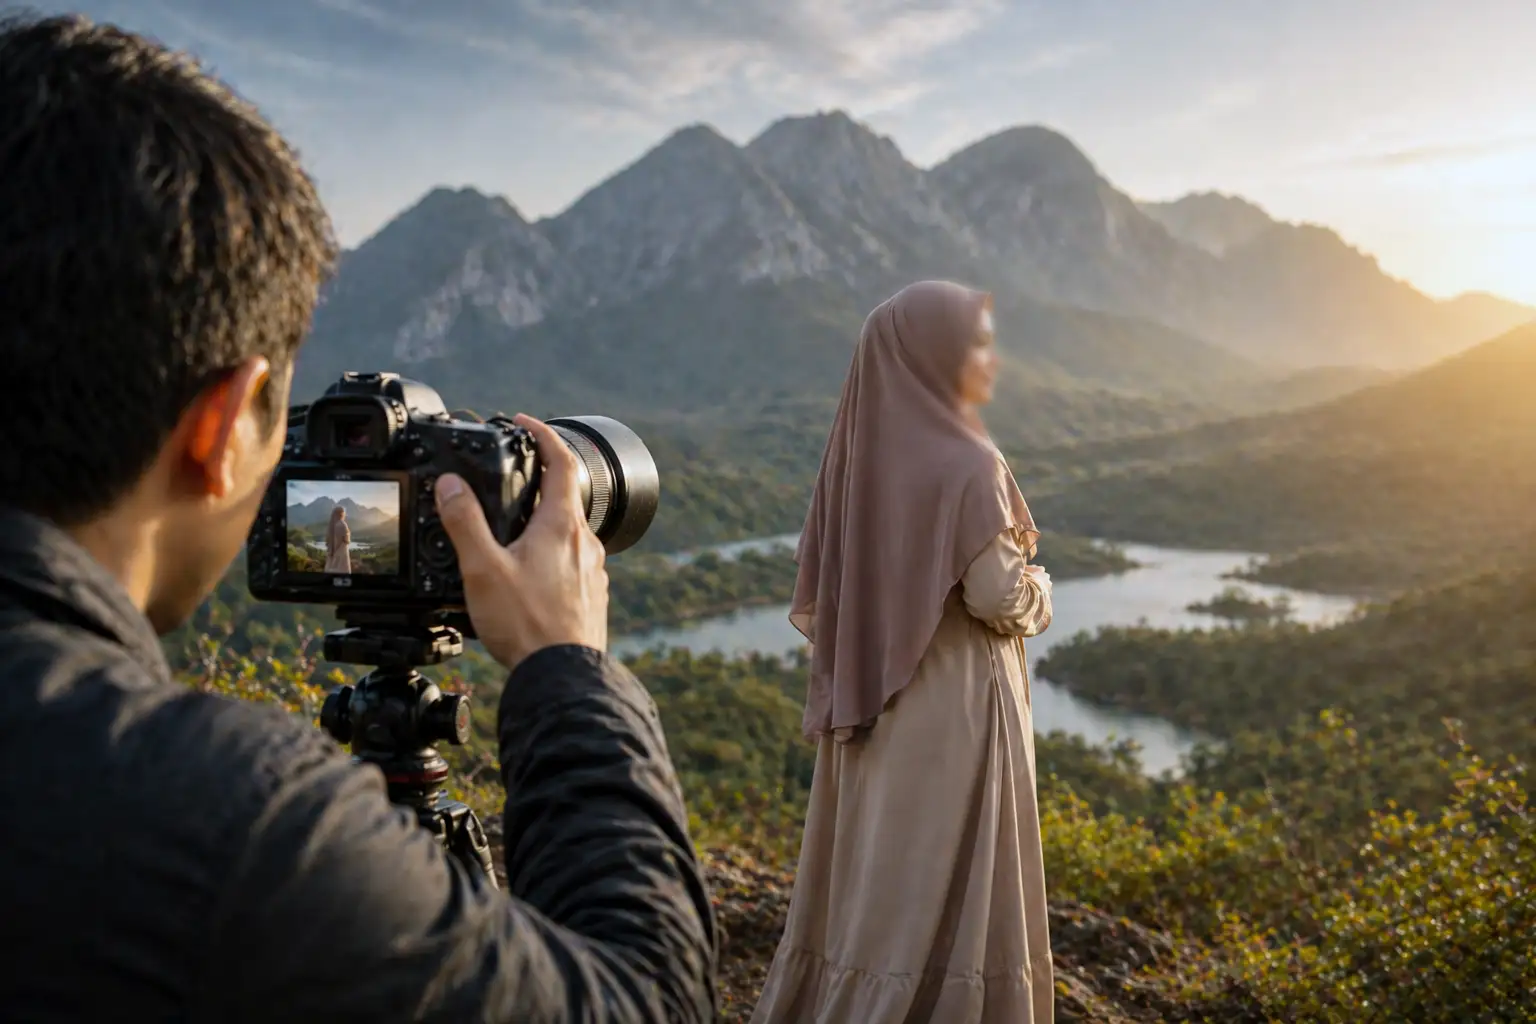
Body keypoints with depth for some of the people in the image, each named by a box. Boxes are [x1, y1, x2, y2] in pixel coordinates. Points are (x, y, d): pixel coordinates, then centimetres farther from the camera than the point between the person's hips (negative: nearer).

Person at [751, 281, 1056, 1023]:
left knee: (869, 885, 16)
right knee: (944, 893, 4)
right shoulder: (965, 465, -17)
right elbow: (1000, 598, -17)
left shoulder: (859, 452, 4)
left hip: (874, 704, 7)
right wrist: (1037, 587, 3)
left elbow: (816, 589, 7)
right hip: (953, 705, -7)